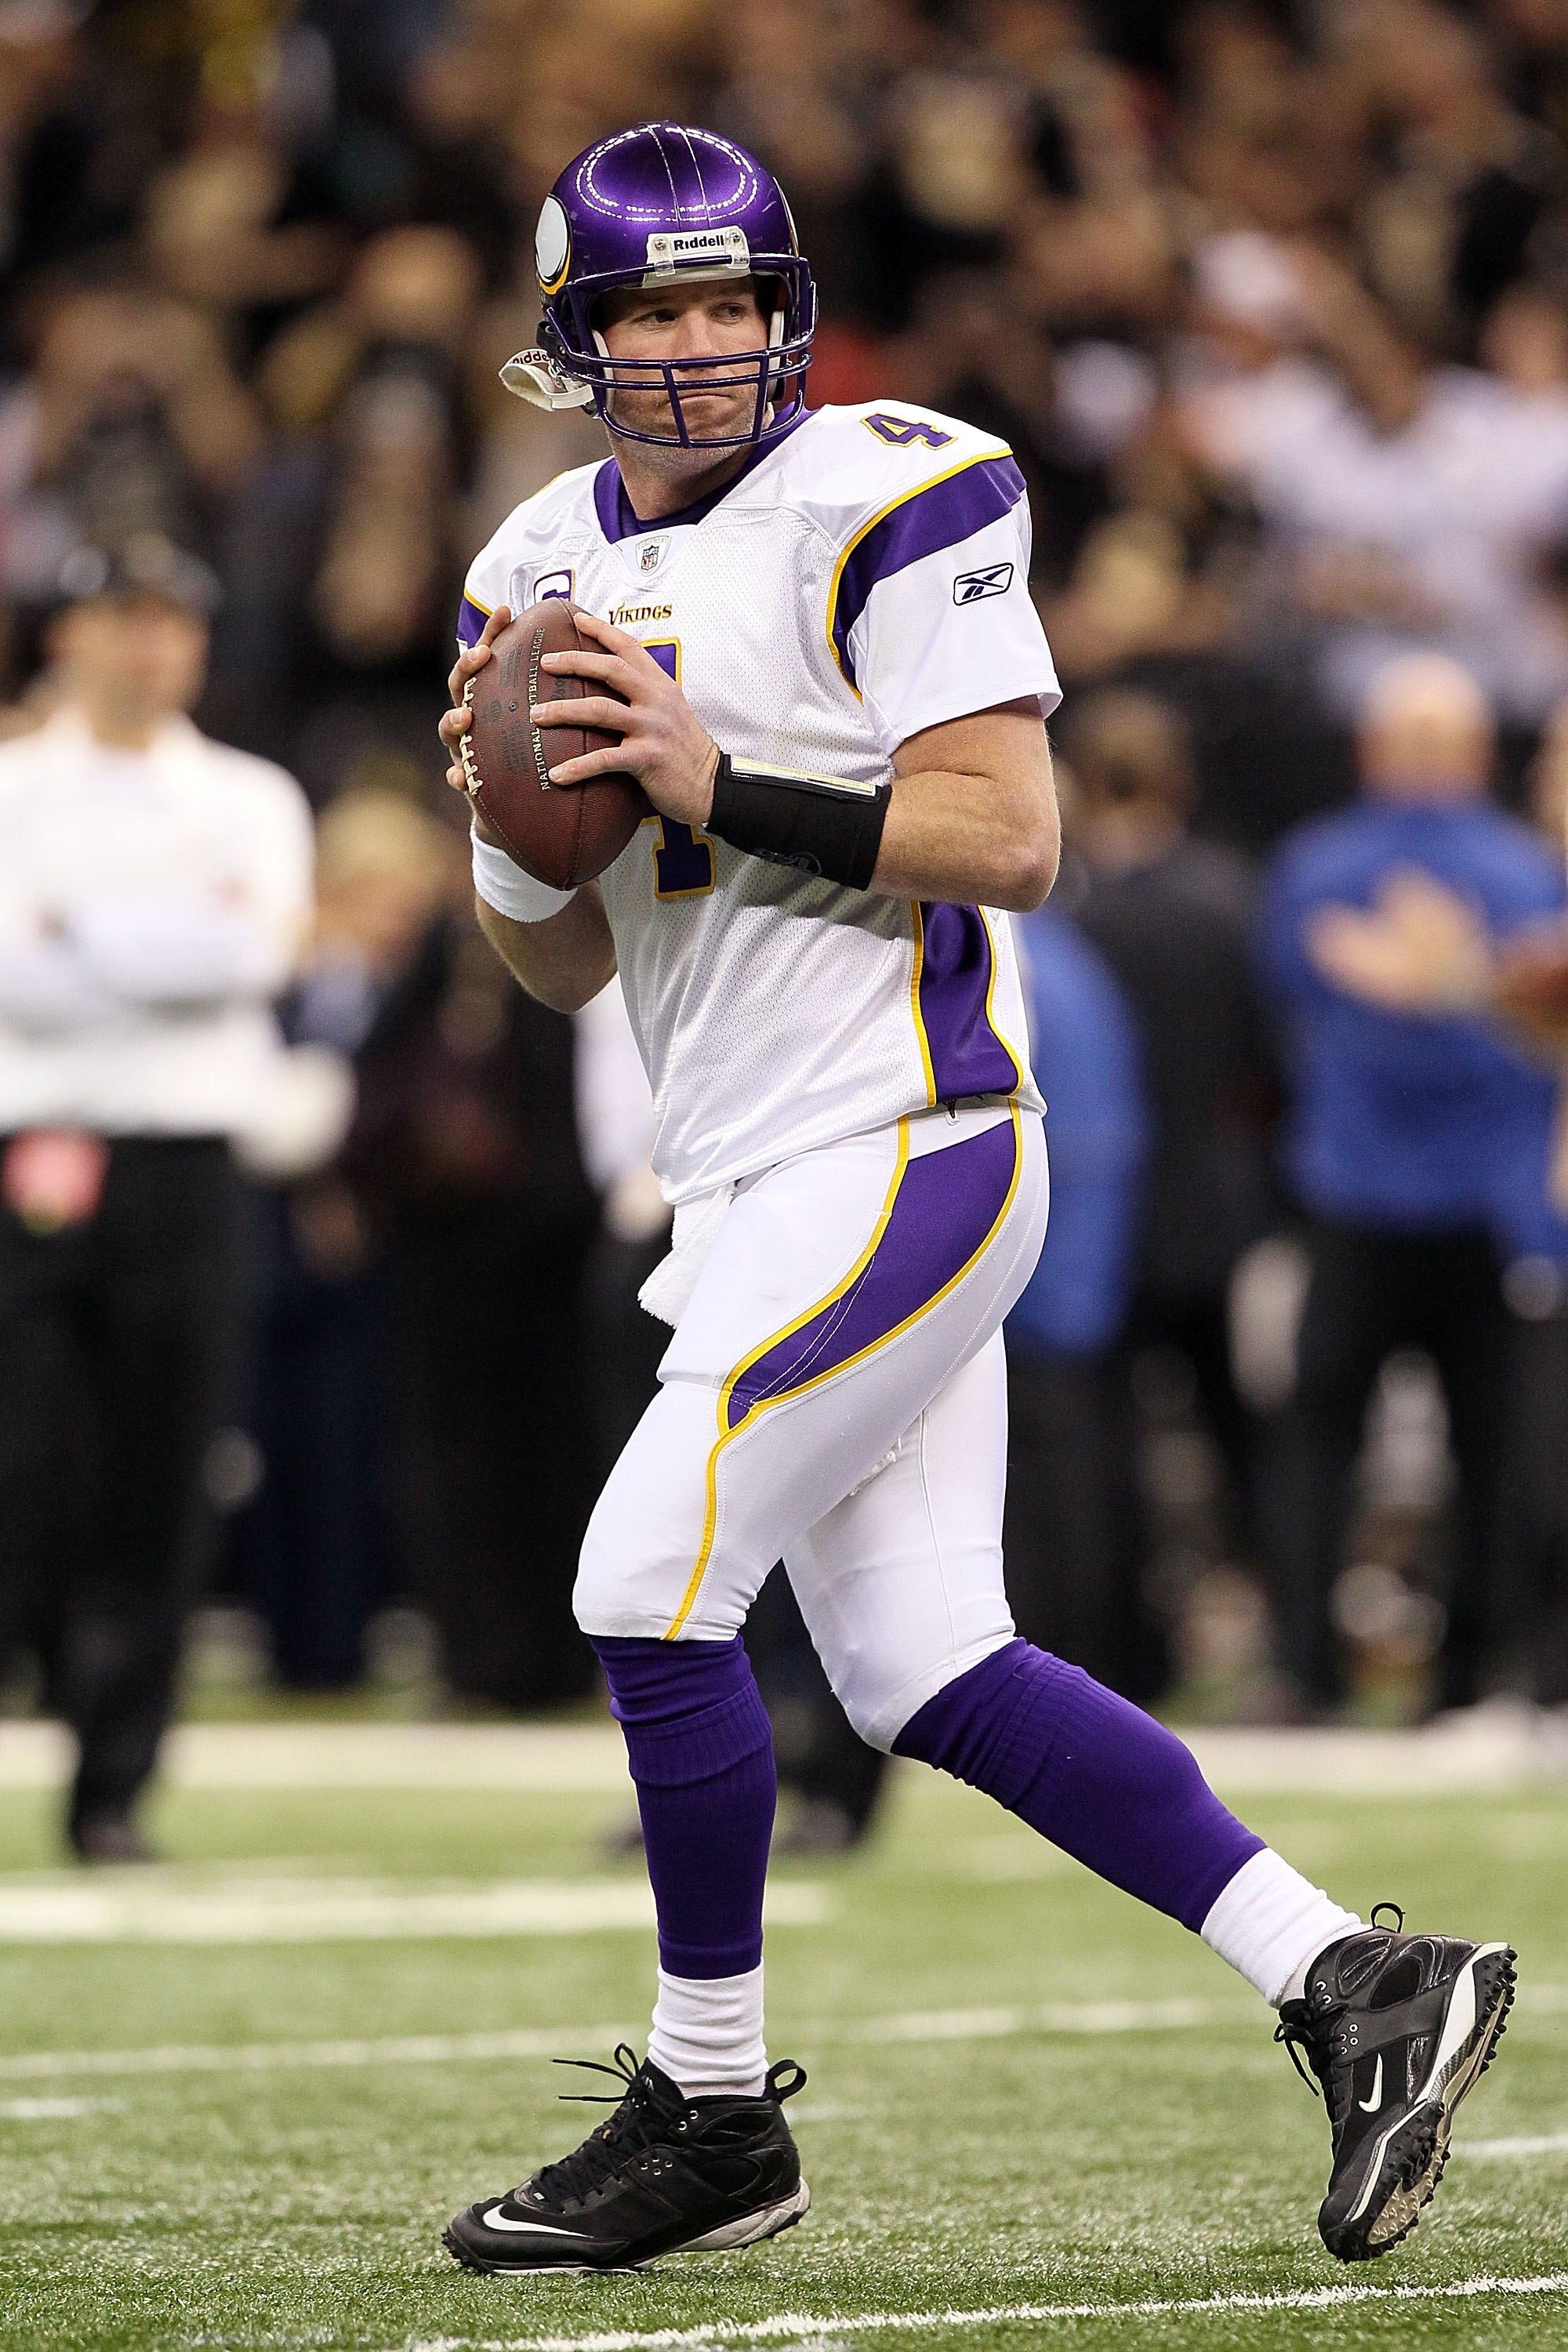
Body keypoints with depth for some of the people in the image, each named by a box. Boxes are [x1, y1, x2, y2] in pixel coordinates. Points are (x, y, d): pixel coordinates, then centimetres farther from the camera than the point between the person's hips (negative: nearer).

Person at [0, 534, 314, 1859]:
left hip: (185, 1165, 1)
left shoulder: (250, 802, 13)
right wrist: (176, 940, -8)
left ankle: (114, 1790, 3)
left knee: (157, 1491, -1)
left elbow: (255, 951, -5)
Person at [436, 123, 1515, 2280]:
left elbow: (1010, 837, -16)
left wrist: (722, 784, -21)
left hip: (901, 1150, -8)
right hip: (760, 1186, 8)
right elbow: (564, 965, 17)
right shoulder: (547, 573, 13)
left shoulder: (874, 503, -10)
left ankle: (713, 2118, 1)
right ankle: (1355, 1980, 10)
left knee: (652, 1584, -12)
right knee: (926, 1673, 4)